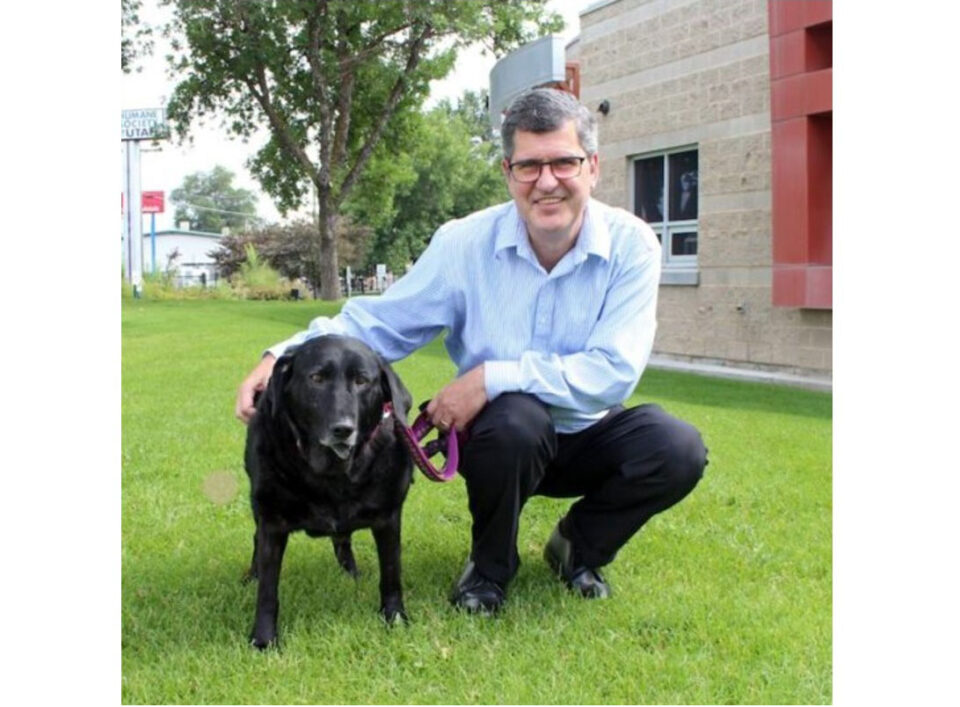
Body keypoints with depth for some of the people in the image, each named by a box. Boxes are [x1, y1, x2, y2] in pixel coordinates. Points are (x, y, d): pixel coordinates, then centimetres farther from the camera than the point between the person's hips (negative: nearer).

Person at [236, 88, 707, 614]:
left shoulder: (630, 245, -14)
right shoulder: (465, 243, -11)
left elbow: (614, 372, -23)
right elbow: (378, 323, -5)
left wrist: (492, 377, -27)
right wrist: (284, 356, -20)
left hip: (587, 438, 1)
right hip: (502, 438, -1)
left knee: (678, 449, -27)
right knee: (517, 416, -36)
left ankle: (579, 547, 5)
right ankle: (490, 567, -5)